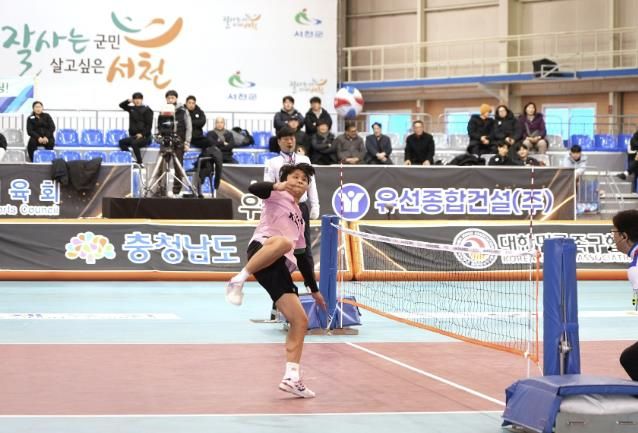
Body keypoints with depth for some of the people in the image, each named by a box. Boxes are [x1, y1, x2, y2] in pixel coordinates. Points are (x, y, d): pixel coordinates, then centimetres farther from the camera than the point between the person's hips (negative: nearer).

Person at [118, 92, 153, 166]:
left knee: (134, 143, -34)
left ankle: (140, 163, -28)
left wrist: (142, 134, -19)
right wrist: (128, 101, 3)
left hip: (144, 137, -7)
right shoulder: (132, 109, 14)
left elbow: (149, 125, -8)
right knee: (122, 142, -16)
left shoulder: (147, 110, -3)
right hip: (133, 136, 7)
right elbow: (121, 105, 22)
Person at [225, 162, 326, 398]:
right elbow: (254, 188, -8)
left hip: (280, 268, 7)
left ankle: (291, 378, -2)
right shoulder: (278, 195, 14)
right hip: (261, 249, -7)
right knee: (282, 242, -43)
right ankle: (239, 279, -36)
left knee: (300, 321, -2)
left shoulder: (300, 217, 33)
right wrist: (277, 186, -27)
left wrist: (314, 289, 34)